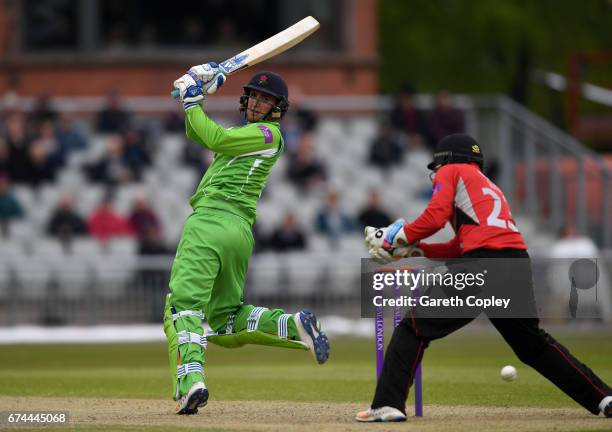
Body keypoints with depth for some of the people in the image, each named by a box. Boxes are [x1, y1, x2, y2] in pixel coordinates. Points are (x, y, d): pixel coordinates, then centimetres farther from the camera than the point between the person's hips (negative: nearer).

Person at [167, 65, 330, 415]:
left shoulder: (267, 133, 0)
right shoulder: (246, 133, 27)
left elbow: (215, 139, -9)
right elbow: (197, 134, 29)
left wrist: (192, 102, 1)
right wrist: (198, 94, 16)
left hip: (211, 219, -10)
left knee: (183, 301, -21)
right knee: (225, 320, 16)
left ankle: (191, 378, -38)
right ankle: (294, 326, 0)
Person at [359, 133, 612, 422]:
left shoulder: (451, 172, 13)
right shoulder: (489, 187, 35)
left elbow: (435, 218, -3)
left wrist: (398, 238, 9)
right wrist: (412, 248, 30)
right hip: (519, 264, 7)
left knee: (414, 328, -1)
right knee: (533, 343, 24)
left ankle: (388, 404, -11)